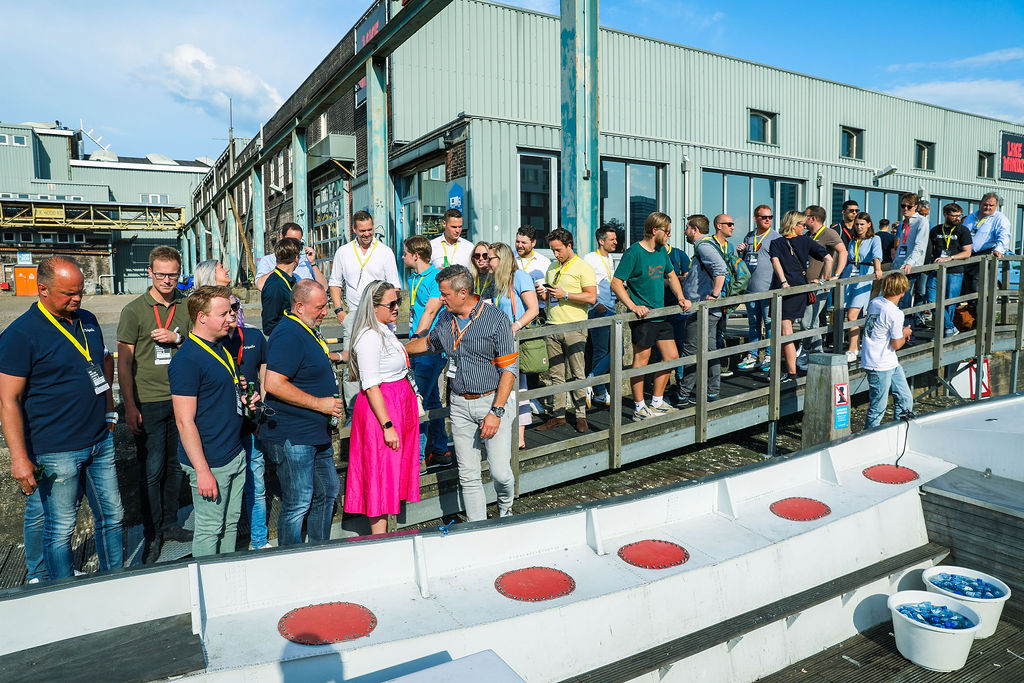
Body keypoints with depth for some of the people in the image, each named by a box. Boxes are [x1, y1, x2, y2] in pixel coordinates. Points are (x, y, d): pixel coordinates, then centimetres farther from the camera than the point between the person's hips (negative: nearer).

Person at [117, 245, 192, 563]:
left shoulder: (187, 307, 6)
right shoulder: (134, 310, -5)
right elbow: (124, 363, -4)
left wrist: (176, 338, -10)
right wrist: (129, 407, -8)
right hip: (148, 402, -4)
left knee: (176, 465, 12)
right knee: (152, 469, 2)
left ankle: (169, 522, 28)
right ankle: (152, 534, 16)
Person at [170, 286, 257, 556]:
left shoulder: (222, 348, 11)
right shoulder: (187, 359, -17)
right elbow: (185, 422, -19)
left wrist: (245, 401, 6)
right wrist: (202, 471, -19)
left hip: (236, 454, 8)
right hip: (210, 462, -8)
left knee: (230, 526, 17)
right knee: (209, 530, 4)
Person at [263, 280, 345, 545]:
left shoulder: (307, 331, 13)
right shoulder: (288, 335, -20)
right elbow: (273, 384, -28)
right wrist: (319, 403, -22)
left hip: (316, 434, 11)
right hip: (292, 437, -11)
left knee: (327, 491, 19)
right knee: (298, 504, 0)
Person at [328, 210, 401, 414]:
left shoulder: (385, 252, 4)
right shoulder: (343, 252, 9)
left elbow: (394, 286, 5)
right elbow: (335, 283, 17)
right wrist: (338, 310, 4)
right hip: (353, 315, 2)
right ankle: (352, 411, 4)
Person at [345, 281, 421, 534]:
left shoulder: (386, 329, 10)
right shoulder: (370, 337, -19)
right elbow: (371, 386, -23)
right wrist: (387, 425, -24)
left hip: (399, 404, 10)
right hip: (380, 410, -10)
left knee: (393, 473, 14)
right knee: (381, 475, -3)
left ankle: (382, 536, 24)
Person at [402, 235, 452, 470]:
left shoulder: (437, 277, -11)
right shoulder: (413, 278, 16)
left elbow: (430, 312, -16)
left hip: (430, 349, -9)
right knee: (431, 400, 14)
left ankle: (417, 458, -3)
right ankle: (440, 452, 24)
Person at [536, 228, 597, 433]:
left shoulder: (583, 267, -3)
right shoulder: (552, 267, 18)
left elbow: (592, 297, -11)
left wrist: (565, 295, -15)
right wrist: (544, 294, 4)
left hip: (574, 327, -6)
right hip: (552, 327, 6)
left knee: (577, 374, -3)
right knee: (556, 375, 7)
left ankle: (581, 416, 6)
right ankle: (559, 415, 14)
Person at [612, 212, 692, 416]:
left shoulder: (662, 251, 11)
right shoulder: (634, 252, -13)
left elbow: (671, 276, 25)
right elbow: (616, 283, -16)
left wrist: (681, 298, 11)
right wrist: (633, 306, -25)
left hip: (660, 315, 8)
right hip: (642, 316, -8)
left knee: (672, 356, 11)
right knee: (641, 360, -1)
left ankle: (657, 402, 24)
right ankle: (639, 409, 10)